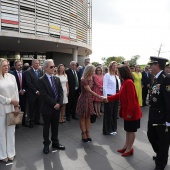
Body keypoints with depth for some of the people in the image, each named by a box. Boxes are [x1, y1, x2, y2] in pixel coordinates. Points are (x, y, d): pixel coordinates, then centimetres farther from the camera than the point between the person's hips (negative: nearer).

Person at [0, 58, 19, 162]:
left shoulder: (12, 77, 3)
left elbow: (16, 92, 4)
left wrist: (16, 106, 0)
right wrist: (10, 101, -12)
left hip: (12, 108, 3)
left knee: (11, 130, 11)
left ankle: (10, 153, 26)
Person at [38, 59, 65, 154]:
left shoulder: (57, 79, 8)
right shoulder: (41, 80, -9)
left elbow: (61, 92, 2)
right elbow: (44, 95, -17)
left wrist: (59, 103, -11)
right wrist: (54, 104, -17)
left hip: (57, 106, 5)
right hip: (47, 107, -5)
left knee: (55, 126, 15)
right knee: (47, 126, 11)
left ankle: (55, 143, 31)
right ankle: (46, 144, 27)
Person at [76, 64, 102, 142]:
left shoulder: (91, 78, 4)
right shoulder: (83, 80, -20)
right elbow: (89, 90, -22)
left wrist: (92, 98, 8)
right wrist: (99, 96, -26)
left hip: (89, 99, 7)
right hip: (83, 99, -7)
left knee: (88, 117, 11)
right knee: (83, 117, 5)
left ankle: (88, 133, 19)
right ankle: (84, 134, 14)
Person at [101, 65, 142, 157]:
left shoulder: (129, 82, -22)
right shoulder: (124, 82, 10)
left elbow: (131, 99, -24)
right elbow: (119, 95, 17)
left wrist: (130, 112, -21)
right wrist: (108, 98, 16)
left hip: (131, 112, -10)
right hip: (126, 111, 10)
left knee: (131, 130, 7)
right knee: (127, 130, 19)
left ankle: (129, 149, 22)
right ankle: (126, 146, 32)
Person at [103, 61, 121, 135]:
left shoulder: (117, 76, 14)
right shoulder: (107, 75, -6)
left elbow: (119, 86, 15)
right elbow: (105, 87, -11)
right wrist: (105, 97, -16)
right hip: (109, 96, -7)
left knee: (115, 113, 14)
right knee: (108, 113, 3)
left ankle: (113, 128, 29)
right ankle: (107, 130, 16)